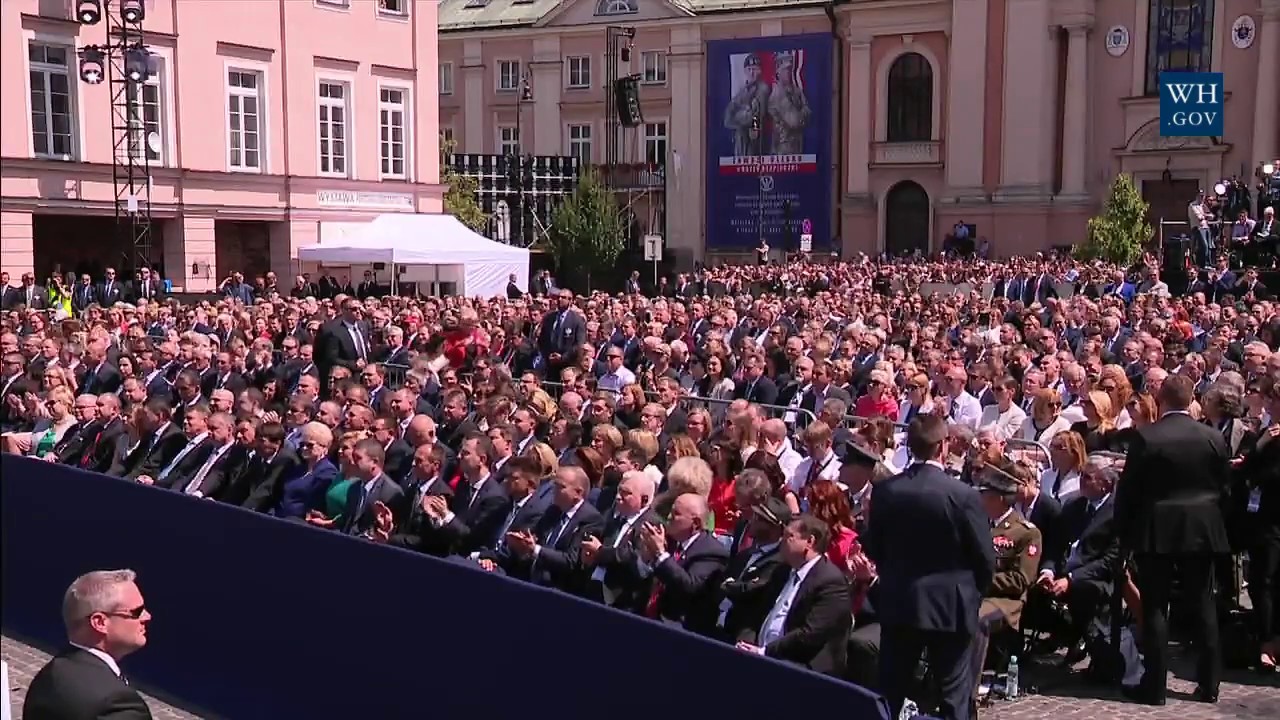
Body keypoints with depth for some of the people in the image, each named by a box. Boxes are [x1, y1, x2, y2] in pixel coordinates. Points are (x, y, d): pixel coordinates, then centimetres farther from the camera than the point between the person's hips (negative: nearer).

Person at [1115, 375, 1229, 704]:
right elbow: (1223, 488, 7)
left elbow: (1127, 490, -8)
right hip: (1202, 530, 3)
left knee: (1155, 608, 2)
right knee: (1202, 606, 12)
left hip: (1157, 532, -3)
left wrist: (1124, 531, 4)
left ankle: (1154, 686, 4)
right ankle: (1209, 684, 16)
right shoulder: (1214, 438, -1)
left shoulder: (1146, 437, -12)